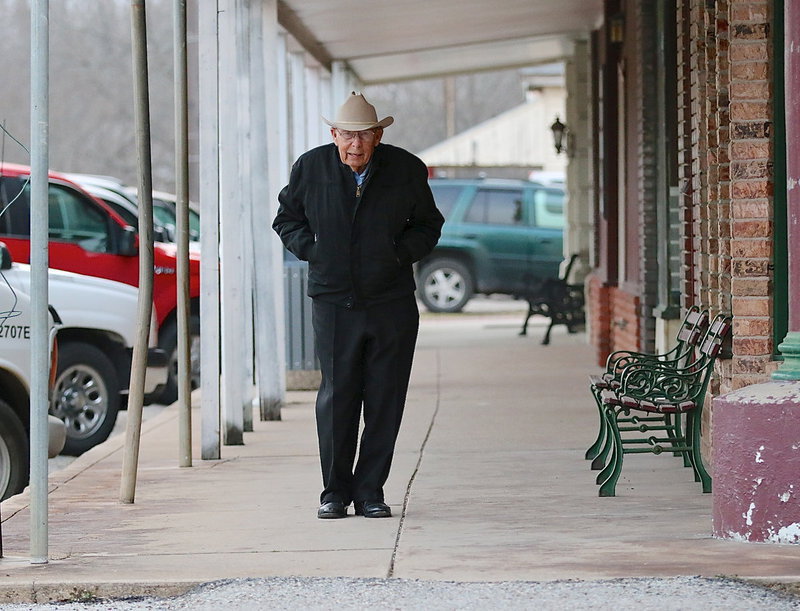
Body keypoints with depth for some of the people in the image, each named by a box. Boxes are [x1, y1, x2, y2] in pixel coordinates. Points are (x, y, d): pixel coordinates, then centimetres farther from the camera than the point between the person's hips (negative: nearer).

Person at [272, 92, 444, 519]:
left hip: (392, 306, 1)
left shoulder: (406, 170, 1)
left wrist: (401, 252, -4)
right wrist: (311, 248, -2)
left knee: (385, 402, 1)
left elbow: (428, 224, 13)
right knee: (336, 398, -2)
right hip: (333, 303, 0)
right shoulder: (310, 168, 1)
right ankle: (335, 492, 11)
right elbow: (286, 218, 14)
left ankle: (370, 492, 11)